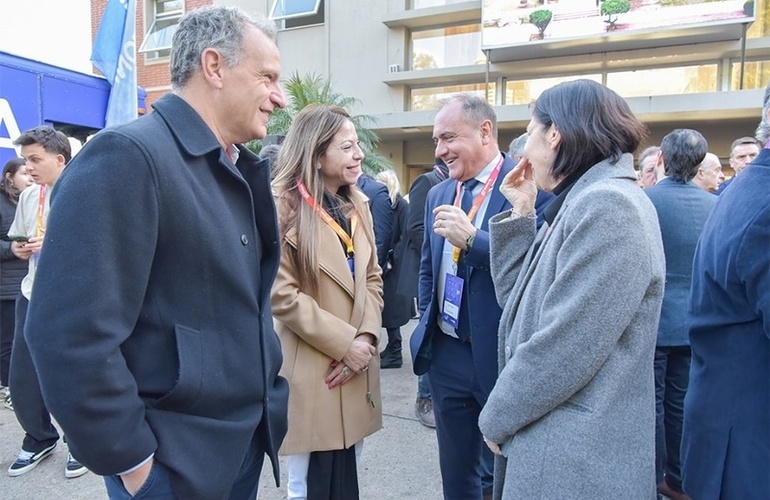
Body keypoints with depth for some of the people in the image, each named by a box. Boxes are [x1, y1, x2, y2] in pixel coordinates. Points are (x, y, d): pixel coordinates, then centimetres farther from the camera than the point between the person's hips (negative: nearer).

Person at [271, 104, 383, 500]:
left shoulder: (357, 205, 10)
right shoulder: (282, 206, -13)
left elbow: (372, 278, 9)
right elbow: (282, 295, -16)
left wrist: (366, 337, -6)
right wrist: (343, 342, -14)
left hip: (356, 367, 7)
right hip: (311, 373, -6)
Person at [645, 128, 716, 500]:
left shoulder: (643, 200, -15)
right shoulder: (716, 205, -2)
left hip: (651, 320, -4)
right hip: (693, 323, 4)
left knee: (651, 404, 7)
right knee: (681, 403, 16)